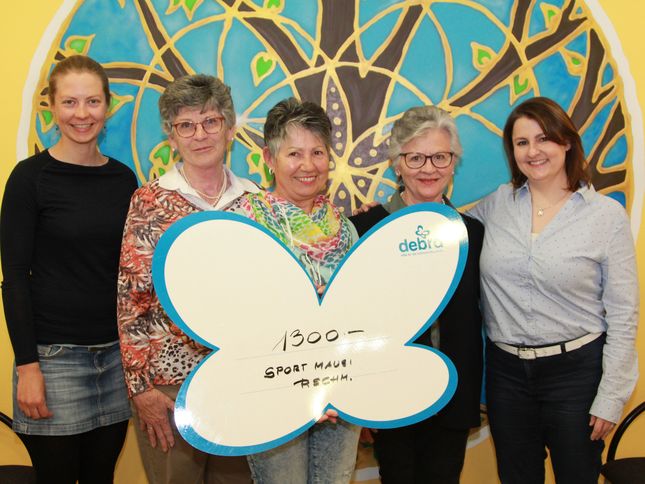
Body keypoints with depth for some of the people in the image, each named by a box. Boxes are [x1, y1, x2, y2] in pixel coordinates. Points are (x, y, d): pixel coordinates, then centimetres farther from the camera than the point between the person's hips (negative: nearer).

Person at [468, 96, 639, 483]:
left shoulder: (607, 214, -7)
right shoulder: (498, 204, 1)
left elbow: (623, 314, -6)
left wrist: (611, 397, -7)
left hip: (576, 369, -2)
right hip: (506, 369, 3)